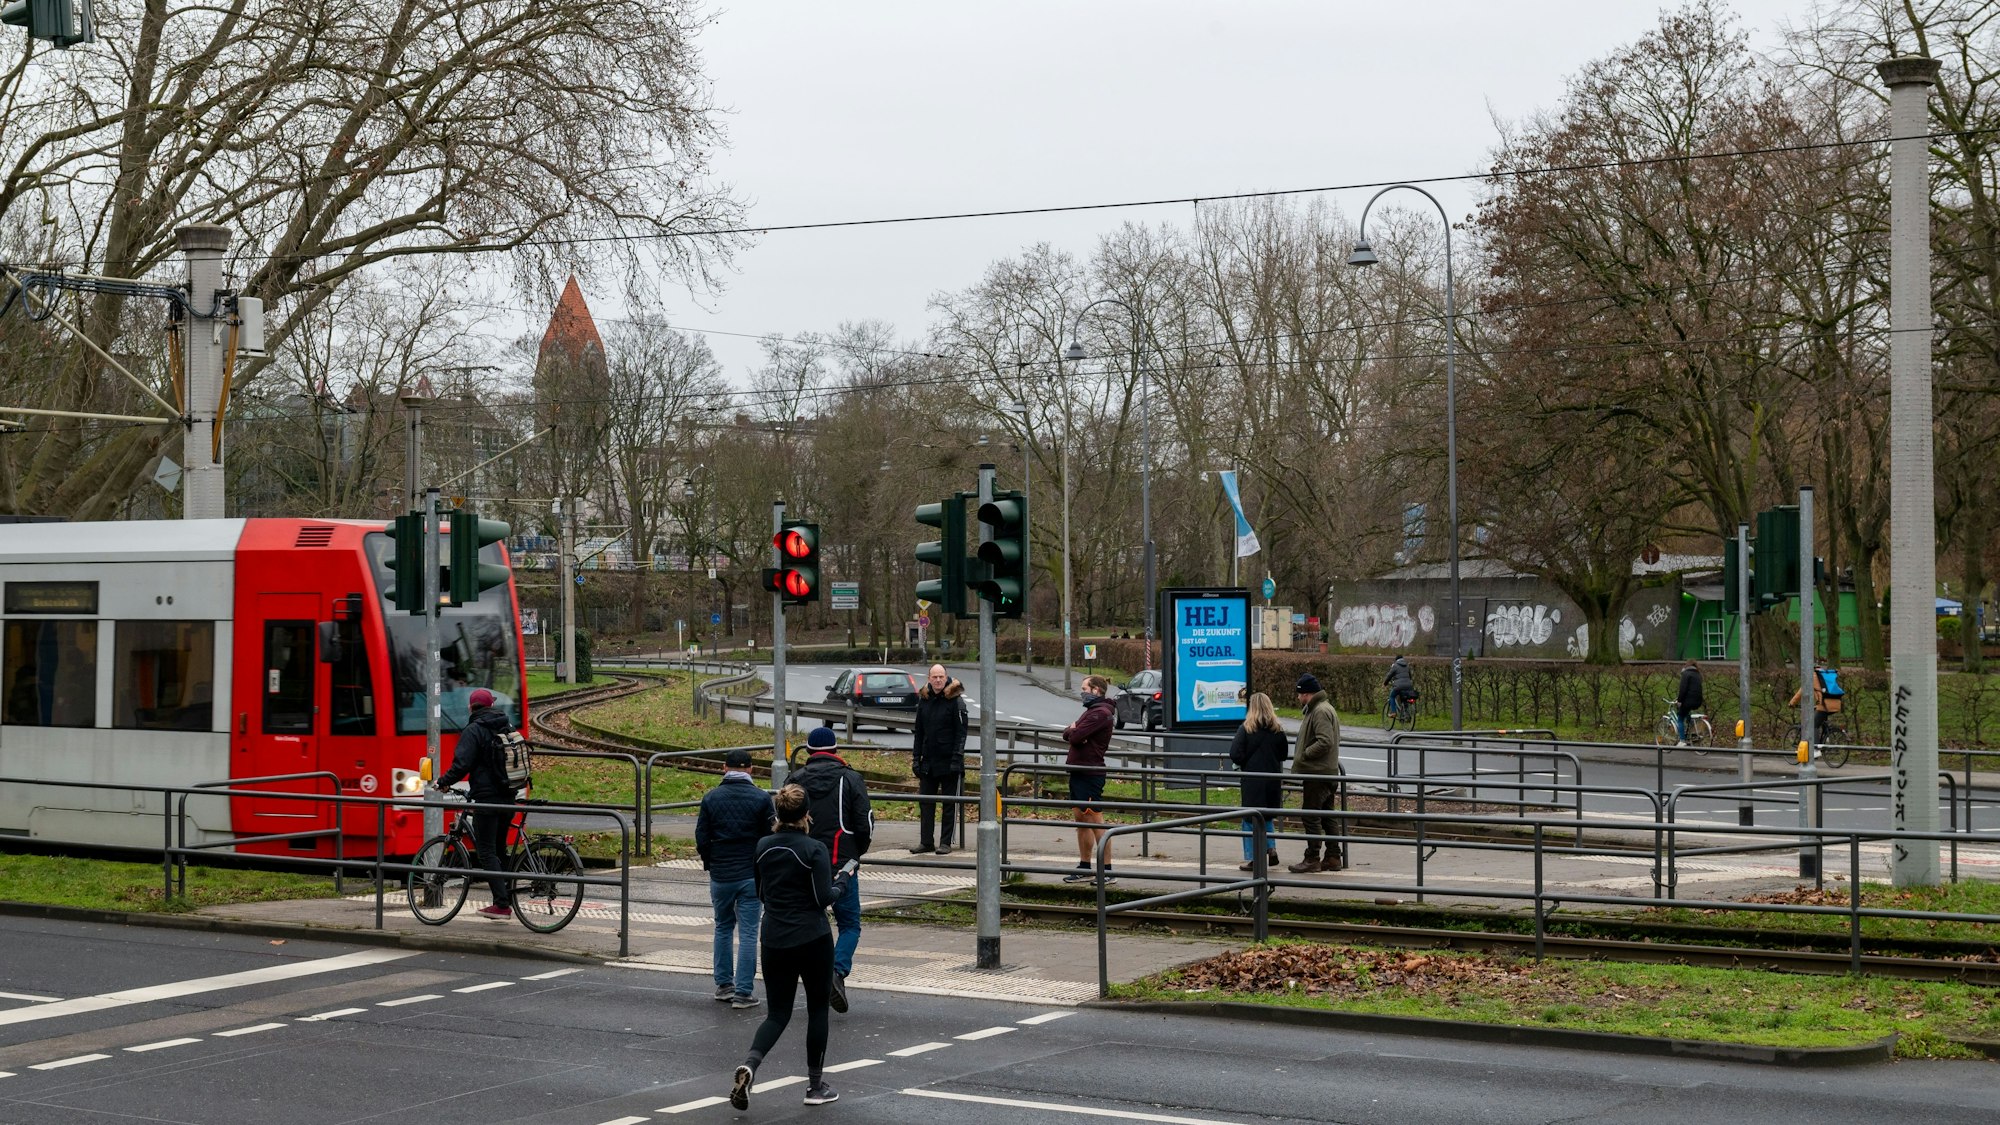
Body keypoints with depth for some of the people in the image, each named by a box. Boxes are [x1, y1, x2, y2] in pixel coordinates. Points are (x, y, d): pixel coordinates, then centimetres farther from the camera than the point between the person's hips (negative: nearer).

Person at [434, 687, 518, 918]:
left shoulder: (473, 731, -9)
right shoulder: (508, 727, 13)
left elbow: (462, 764, -16)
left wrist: (444, 782, -1)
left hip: (487, 797, -7)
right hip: (508, 797, 7)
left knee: (486, 851, -4)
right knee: (499, 848, 18)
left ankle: (501, 904, -12)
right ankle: (507, 897, 17)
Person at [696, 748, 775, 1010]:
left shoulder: (711, 798, -1)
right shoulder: (761, 798, -6)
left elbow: (702, 839, 1)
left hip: (720, 876, 2)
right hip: (752, 876, -2)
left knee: (723, 929, 19)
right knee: (748, 933, 1)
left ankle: (723, 985, 21)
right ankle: (744, 992, -1)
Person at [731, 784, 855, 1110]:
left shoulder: (763, 847, 3)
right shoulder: (814, 850, -14)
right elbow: (824, 898, -15)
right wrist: (844, 879, 2)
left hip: (774, 939, 4)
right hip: (812, 939, -4)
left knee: (777, 1012, 9)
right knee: (817, 1009, 12)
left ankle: (749, 1065, -19)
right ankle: (816, 1086, 17)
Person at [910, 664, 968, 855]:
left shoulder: (955, 700, -7)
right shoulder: (924, 700, 9)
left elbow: (961, 732, -9)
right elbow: (918, 732, 14)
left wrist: (957, 758, -16)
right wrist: (916, 757, 8)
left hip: (949, 761, -5)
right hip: (928, 761, 5)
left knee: (949, 804, 3)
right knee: (925, 802, 7)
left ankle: (946, 842, 7)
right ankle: (925, 841, 13)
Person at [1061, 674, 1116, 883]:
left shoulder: (1100, 713, -16)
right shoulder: (1091, 711, 18)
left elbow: (1075, 736, -23)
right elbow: (1067, 734, 14)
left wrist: (1072, 731, 0)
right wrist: (1072, 730, -9)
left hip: (1090, 774, -11)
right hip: (1079, 771, 11)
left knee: (1095, 822, -8)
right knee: (1081, 820, 15)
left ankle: (1107, 870, -5)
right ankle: (1085, 867, 22)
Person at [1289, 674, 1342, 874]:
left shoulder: (1321, 711, -16)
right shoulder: (1320, 709, 18)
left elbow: (1325, 742, -25)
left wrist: (1303, 756, -17)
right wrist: (1303, 756, 12)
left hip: (1318, 774, -11)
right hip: (1327, 772, 11)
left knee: (1310, 816, -6)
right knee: (1326, 816, 14)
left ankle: (1312, 859, -3)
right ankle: (1333, 857, 17)